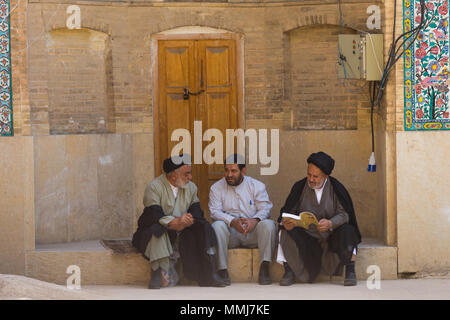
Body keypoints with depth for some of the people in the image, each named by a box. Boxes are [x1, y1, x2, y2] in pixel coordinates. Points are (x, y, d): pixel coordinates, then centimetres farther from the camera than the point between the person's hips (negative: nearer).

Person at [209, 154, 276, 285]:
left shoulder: (257, 186, 8)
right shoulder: (216, 188, 8)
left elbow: (265, 208, -2)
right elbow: (215, 211, -5)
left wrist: (254, 220, -26)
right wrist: (232, 221, -24)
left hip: (253, 232, 0)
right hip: (230, 234, 0)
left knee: (268, 224, -29)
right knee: (217, 225, -32)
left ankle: (264, 268, -26)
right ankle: (222, 270, -31)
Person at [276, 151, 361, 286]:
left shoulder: (336, 188, -2)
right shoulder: (299, 187, 1)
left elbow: (344, 214, -10)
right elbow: (287, 212, -3)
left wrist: (330, 223, -32)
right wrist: (286, 223, -28)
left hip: (331, 236, -1)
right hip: (306, 237, 1)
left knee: (346, 231, -30)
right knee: (286, 233, -25)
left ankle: (350, 271, -23)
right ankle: (289, 271, -21)